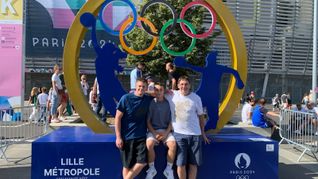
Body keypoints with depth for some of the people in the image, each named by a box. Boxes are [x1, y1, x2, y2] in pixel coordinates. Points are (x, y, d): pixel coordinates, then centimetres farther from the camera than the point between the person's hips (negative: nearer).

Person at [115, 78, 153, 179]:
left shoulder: (148, 99, 2)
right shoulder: (126, 98, -8)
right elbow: (118, 118, -7)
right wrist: (118, 137, -11)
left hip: (141, 137, 3)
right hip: (126, 137, -3)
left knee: (142, 162, -8)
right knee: (127, 165, 6)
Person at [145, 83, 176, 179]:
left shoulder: (168, 103, 2)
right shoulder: (151, 103, -2)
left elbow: (171, 121, 4)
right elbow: (148, 121, -1)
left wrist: (166, 133, -11)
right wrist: (154, 133, -12)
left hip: (166, 130, 1)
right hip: (153, 130, -1)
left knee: (173, 144, -27)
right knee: (149, 144, -31)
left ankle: (169, 169, -6)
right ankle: (151, 169, -9)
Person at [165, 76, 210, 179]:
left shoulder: (196, 98, 3)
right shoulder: (172, 95, -1)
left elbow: (201, 116, 11)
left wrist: (203, 133, 12)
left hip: (195, 134, 2)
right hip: (179, 134, -1)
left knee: (193, 163, 6)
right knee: (181, 163, -2)